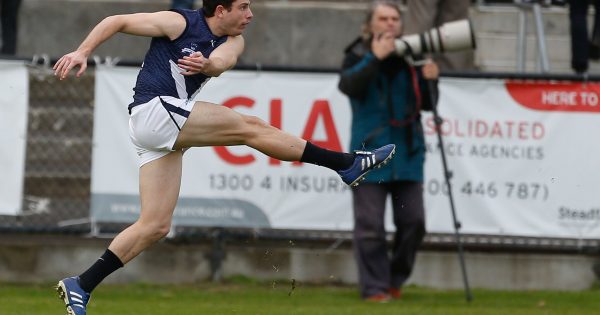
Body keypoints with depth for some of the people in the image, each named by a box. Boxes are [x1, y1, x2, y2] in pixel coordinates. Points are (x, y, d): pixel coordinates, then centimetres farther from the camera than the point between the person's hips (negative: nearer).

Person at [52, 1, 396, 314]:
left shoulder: (233, 40, 12)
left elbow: (222, 60, -12)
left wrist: (207, 64, -35)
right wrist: (83, 52, -13)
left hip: (168, 130, 8)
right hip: (154, 110, -8)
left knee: (155, 226, 3)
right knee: (250, 128, -11)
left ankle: (80, 287, 3)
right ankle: (349, 164, -8)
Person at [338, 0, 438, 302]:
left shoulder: (409, 57, 9)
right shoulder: (359, 56, 1)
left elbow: (425, 104, 12)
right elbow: (348, 86, -17)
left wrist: (429, 80, -8)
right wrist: (375, 58, -24)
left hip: (407, 153, 4)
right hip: (370, 153, -4)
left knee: (412, 221, 2)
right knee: (370, 226, -6)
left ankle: (395, 280, 20)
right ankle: (374, 287, 1)